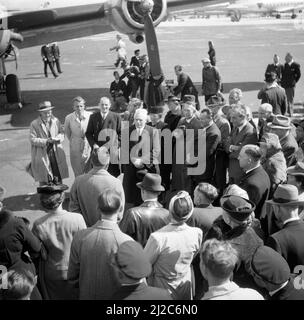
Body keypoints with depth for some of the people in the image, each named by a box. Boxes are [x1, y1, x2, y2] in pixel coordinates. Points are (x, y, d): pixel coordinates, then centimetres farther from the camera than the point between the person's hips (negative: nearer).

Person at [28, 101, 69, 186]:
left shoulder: (56, 121, 9)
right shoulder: (34, 124, -3)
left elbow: (62, 133, 11)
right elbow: (33, 140, -8)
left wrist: (57, 138, -12)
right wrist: (46, 141, -18)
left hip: (56, 155, 3)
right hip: (42, 156, -3)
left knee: (58, 179, 6)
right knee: (44, 182, 0)